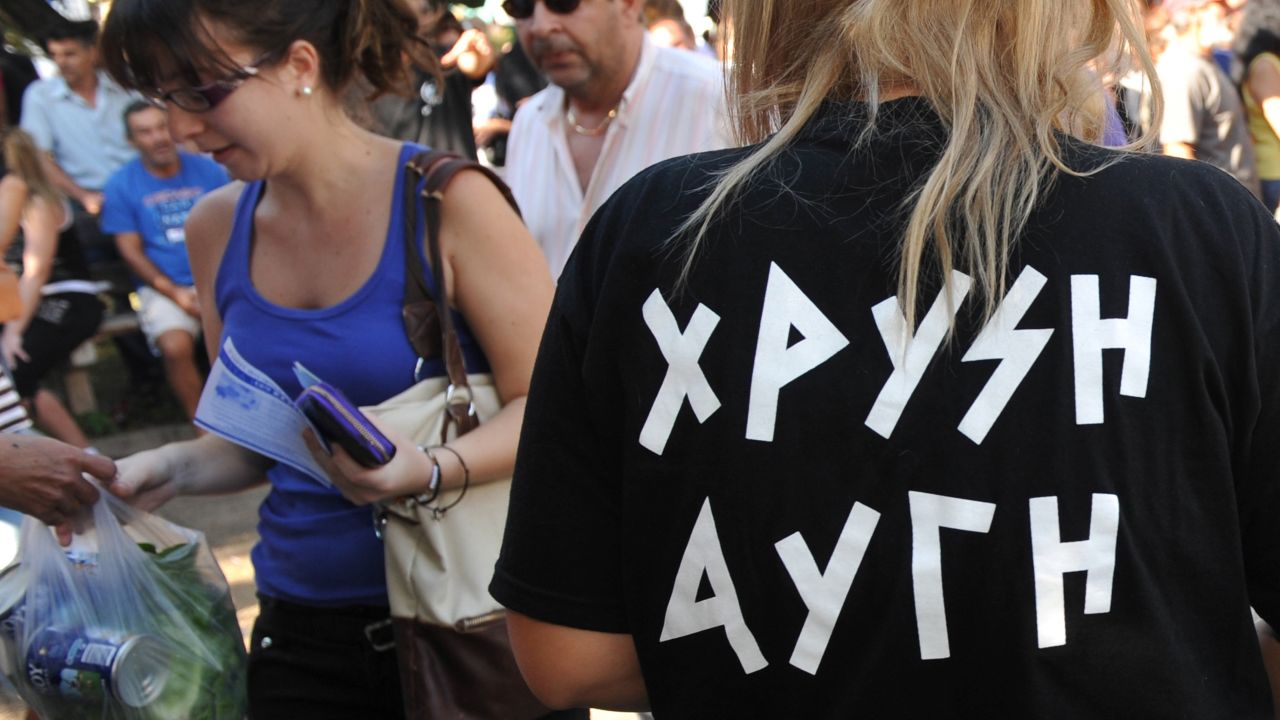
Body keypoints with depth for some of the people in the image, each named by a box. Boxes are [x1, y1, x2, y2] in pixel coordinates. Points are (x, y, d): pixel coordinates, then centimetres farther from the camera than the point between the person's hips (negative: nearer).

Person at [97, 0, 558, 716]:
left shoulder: (446, 201, -13)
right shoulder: (217, 227, 3)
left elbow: (546, 406, -14)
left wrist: (430, 469, -30)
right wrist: (172, 468, -5)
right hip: (299, 626, 5)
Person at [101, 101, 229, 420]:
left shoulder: (207, 170, 10)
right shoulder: (121, 185, 4)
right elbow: (131, 251, 1)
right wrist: (175, 293, -10)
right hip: (164, 286, -2)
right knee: (176, 346, -32)